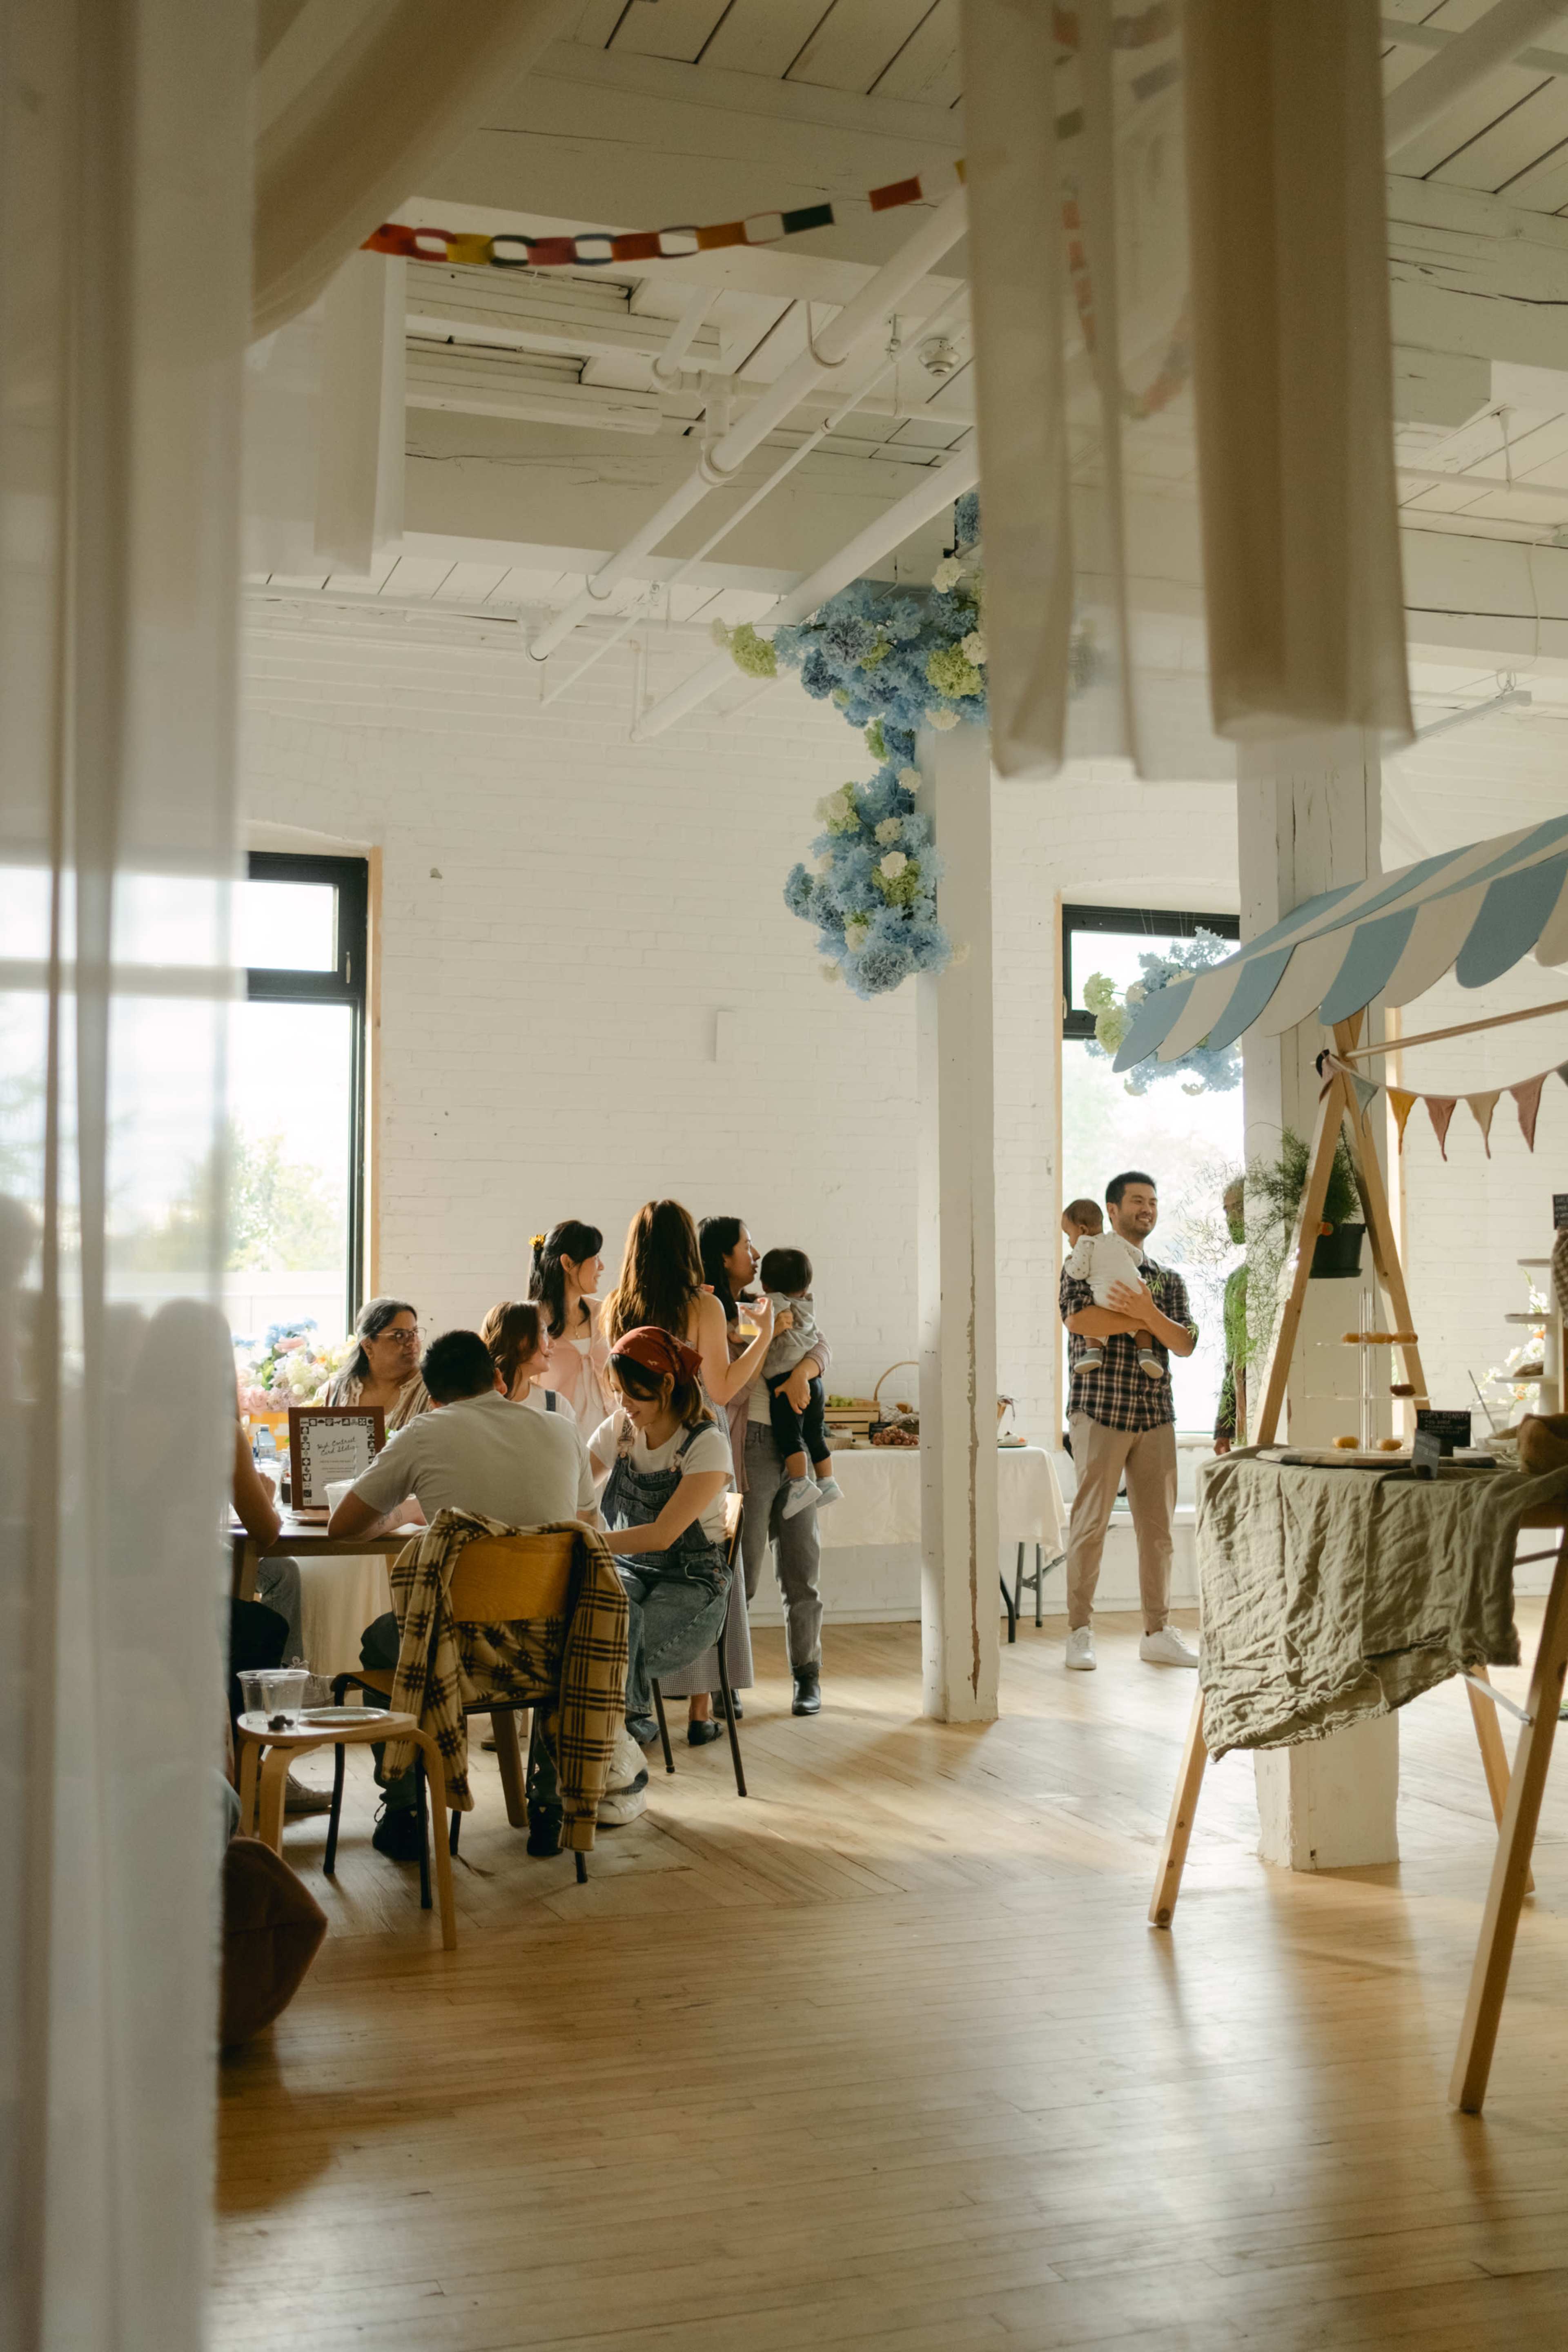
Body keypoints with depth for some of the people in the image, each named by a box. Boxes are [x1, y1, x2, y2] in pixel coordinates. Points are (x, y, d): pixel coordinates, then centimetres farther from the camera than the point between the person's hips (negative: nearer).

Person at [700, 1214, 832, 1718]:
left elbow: (820, 1346, 7)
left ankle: (806, 1676, 17)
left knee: (801, 1571, 8)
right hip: (749, 1453, -6)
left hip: (794, 1451, 6)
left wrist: (802, 1372, -14)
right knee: (742, 1574, -4)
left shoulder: (761, 1309, 17)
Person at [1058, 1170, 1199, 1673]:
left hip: (1155, 1416, 5)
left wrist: (1149, 1312, -14)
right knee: (1090, 1522, -5)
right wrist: (1143, 1319, -8)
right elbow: (1079, 1320, -16)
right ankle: (1080, 1633, 1)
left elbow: (1185, 1345, 3)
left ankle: (1157, 1633, 13)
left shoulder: (1169, 1280, 17)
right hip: (1100, 1411, -5)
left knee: (1157, 1526, 5)